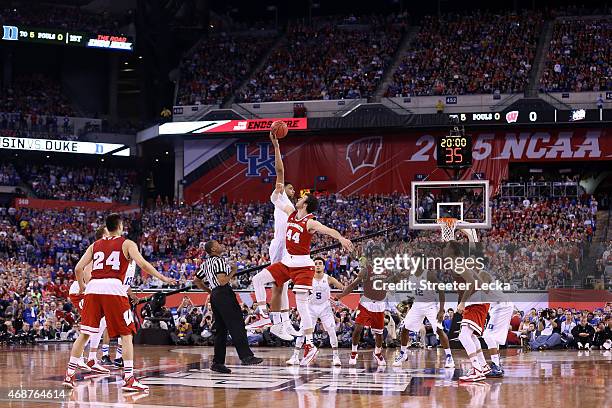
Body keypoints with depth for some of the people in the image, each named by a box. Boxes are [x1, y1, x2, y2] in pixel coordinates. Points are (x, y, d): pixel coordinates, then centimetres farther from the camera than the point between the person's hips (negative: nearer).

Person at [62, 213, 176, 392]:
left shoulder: (95, 245, 21)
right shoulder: (127, 244, 10)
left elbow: (78, 268, 14)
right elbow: (143, 264, -4)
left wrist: (82, 286, 31)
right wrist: (163, 278, 3)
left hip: (93, 288, 4)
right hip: (113, 288, -4)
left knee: (84, 334, 12)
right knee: (126, 335, 3)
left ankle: (69, 375, 11)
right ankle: (129, 379, -6)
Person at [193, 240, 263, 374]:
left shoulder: (206, 263, 19)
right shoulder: (219, 261, -9)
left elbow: (196, 280, 26)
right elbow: (222, 281, -20)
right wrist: (233, 272, -5)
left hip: (214, 296, 9)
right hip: (224, 294, -9)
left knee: (221, 330, 9)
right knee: (237, 326, -14)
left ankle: (218, 362, 6)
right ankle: (246, 356, -22)